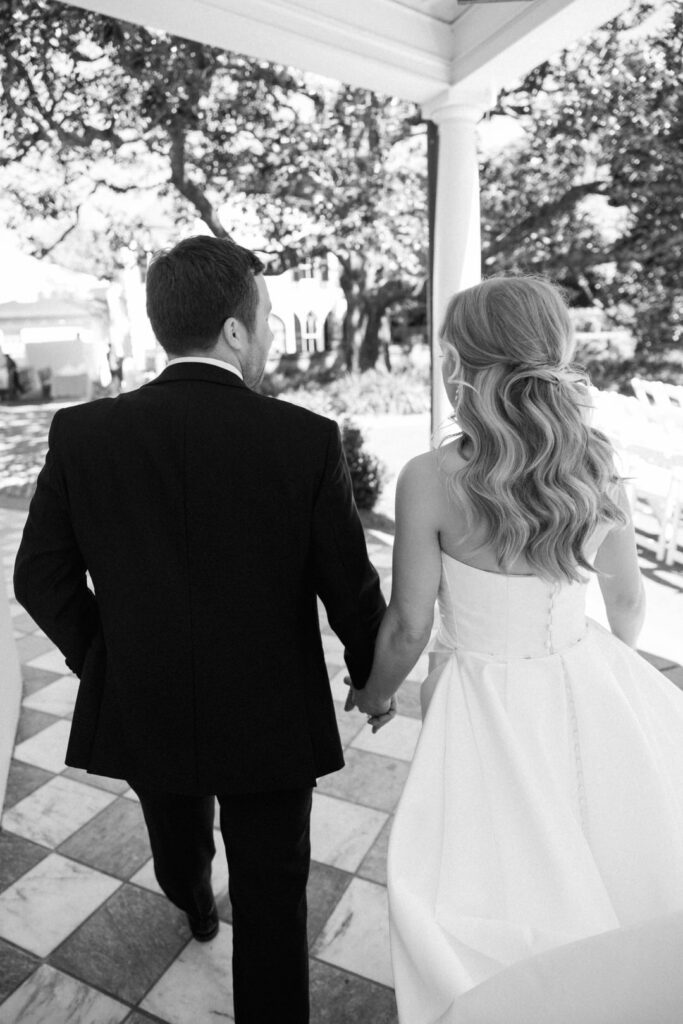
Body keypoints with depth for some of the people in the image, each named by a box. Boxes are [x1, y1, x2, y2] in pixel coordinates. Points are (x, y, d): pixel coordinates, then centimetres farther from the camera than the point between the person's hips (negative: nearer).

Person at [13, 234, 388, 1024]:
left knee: (176, 839, 35)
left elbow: (41, 577, -5)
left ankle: (194, 906, 67)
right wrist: (373, 676, 7)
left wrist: (102, 660, 11)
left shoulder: (82, 433, -13)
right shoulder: (307, 440, -20)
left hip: (140, 708, 5)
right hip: (271, 720, -4)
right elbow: (351, 587, -12)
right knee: (271, 899, 17)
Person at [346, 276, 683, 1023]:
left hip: (489, 701, -4)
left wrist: (372, 695, 5)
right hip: (589, 691, 5)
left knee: (515, 877, 21)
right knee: (602, 868, 29)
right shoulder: (595, 466, -9)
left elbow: (408, 626, -15)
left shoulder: (430, 479, -23)